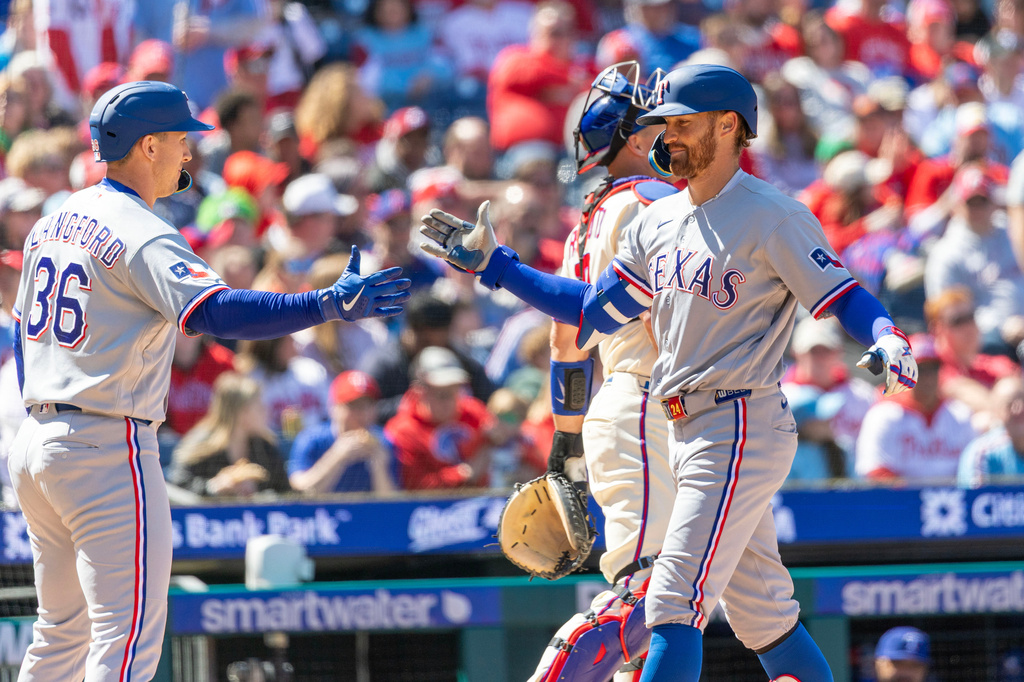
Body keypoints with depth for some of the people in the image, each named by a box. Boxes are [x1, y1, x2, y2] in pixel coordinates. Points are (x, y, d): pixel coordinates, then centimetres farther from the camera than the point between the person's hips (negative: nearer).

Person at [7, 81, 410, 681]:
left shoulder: (52, 226, 14)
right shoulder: (143, 237, -14)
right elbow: (215, 312, -29)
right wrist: (331, 305, -34)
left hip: (36, 445, 9)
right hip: (110, 448, -9)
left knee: (63, 632, 18)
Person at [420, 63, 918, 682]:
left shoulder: (775, 217, -9)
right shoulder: (659, 222, 15)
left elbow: (845, 298, -13)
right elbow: (594, 310, 19)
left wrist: (888, 341, -34)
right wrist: (493, 265, 17)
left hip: (742, 428, -9)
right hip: (687, 432, 9)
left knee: (674, 605, -14)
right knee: (763, 617, 12)